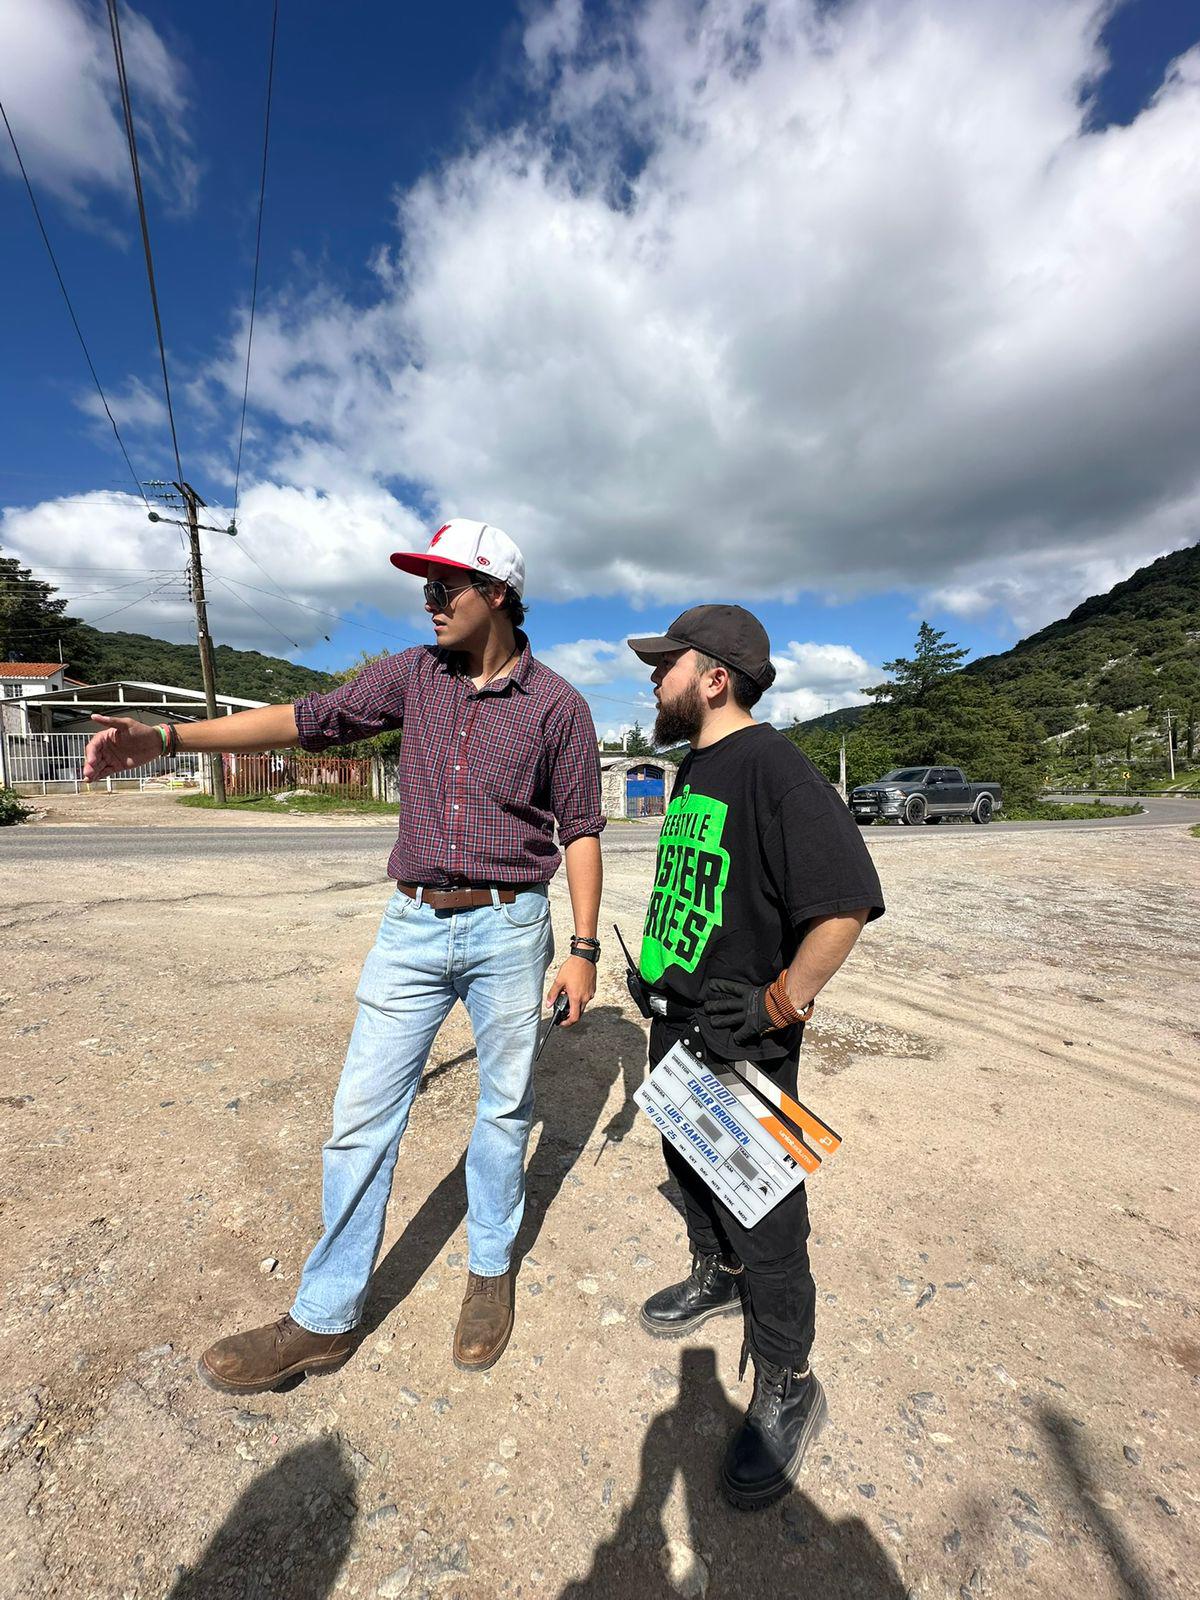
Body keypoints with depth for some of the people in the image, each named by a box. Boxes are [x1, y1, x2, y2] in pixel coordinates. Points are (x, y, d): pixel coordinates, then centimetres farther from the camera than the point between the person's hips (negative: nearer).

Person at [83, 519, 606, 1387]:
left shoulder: (557, 703, -5)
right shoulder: (414, 673, 5)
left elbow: (582, 829, -4)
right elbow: (311, 718, 1)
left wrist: (584, 948, -5)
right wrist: (167, 736, -8)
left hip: (508, 928, -2)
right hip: (413, 925, 3)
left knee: (506, 1107, 13)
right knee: (362, 1113, 8)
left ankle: (491, 1268, 38)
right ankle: (326, 1318, 28)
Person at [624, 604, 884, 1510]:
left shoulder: (773, 766, -20)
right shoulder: (692, 769, 8)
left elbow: (847, 903, -26)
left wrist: (778, 1007, -24)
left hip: (740, 1041, -9)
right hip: (675, 1022, 9)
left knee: (761, 1216, 9)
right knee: (688, 1163, 27)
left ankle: (787, 1392, 34)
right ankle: (716, 1278, 54)